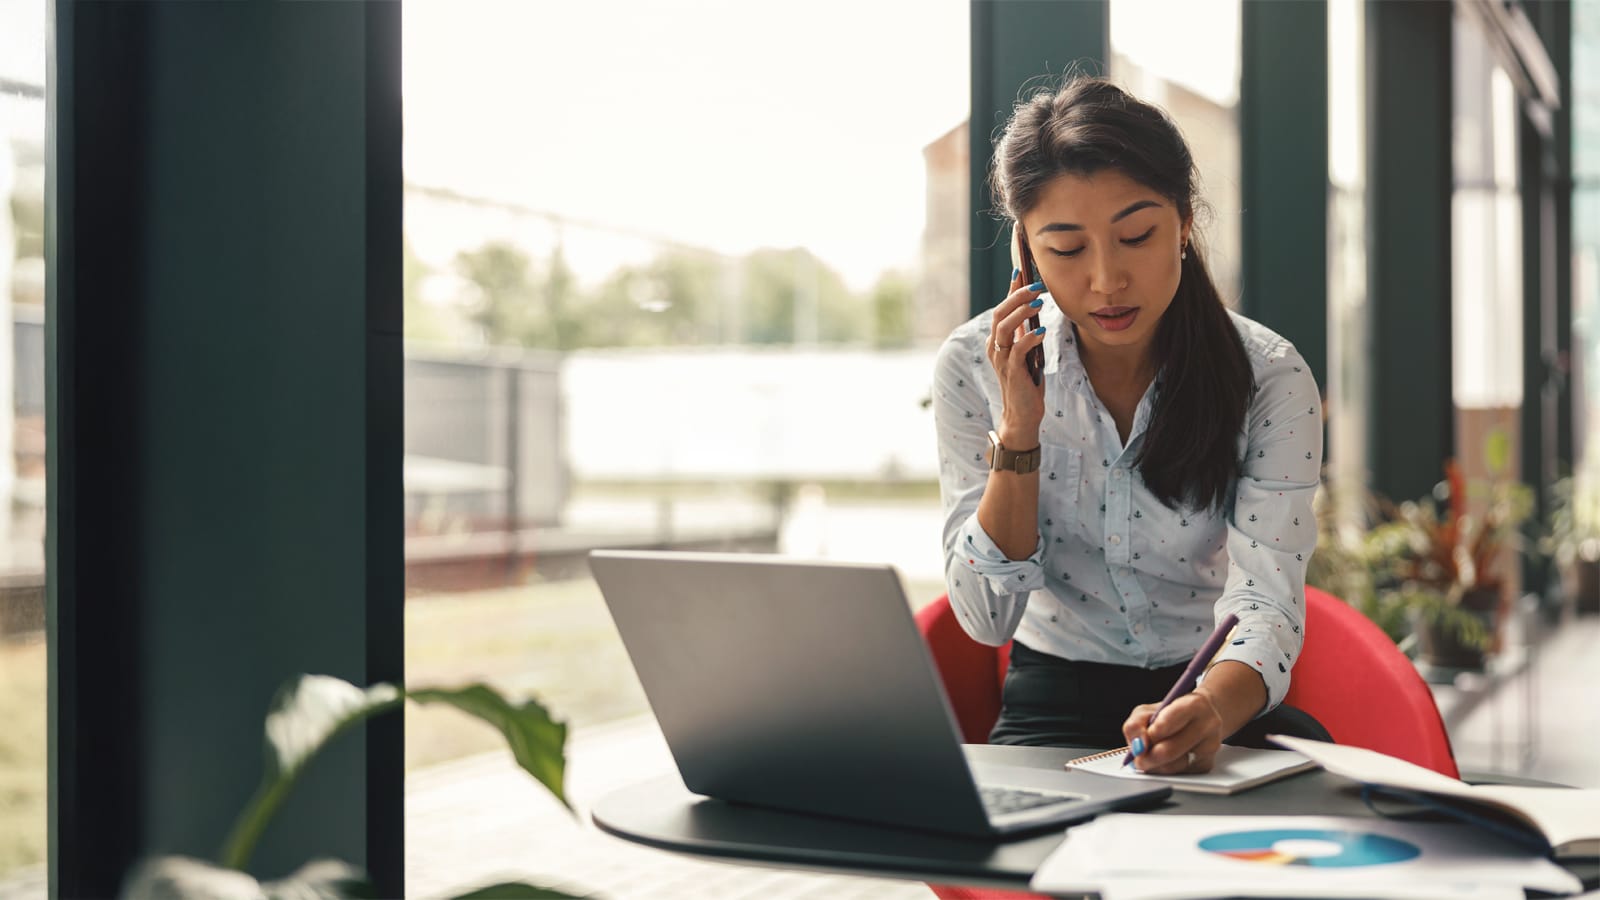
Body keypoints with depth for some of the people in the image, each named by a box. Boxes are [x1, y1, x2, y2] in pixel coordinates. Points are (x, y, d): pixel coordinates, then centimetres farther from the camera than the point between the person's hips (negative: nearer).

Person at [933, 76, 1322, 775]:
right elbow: (986, 617, -10)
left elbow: (1267, 608, -19)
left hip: (1218, 706, 0)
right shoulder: (974, 366, -9)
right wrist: (1019, 431, -22)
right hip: (1053, 701, 0)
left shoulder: (1270, 378, -10)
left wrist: (1212, 710, -42)